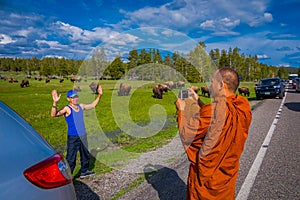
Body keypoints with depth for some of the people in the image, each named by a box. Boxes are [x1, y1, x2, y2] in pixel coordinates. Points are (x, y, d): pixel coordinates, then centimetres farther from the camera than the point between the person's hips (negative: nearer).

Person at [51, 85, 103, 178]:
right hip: (73, 138, -7)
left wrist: (99, 95, 19)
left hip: (83, 136, 7)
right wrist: (55, 102, -43)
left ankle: (84, 171, 41)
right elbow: (54, 114, -28)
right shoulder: (67, 109, -13)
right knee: (71, 158, -3)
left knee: (85, 155, 22)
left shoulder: (81, 106, 6)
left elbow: (92, 105, 22)